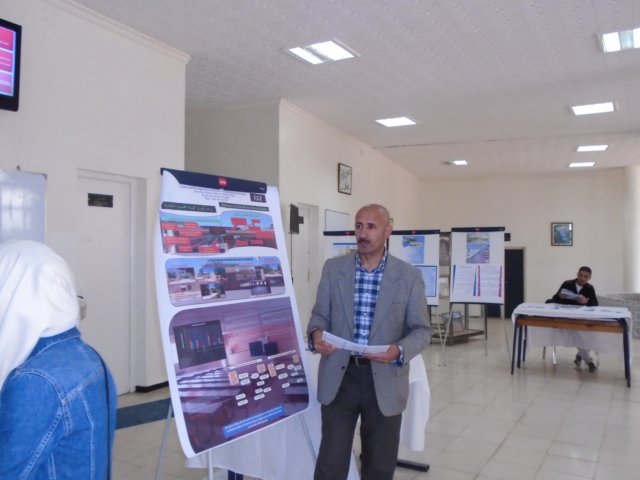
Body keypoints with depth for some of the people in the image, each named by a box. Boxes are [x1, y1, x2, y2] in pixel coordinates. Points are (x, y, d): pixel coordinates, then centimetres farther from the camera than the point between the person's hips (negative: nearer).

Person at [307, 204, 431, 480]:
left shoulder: (409, 276, -2)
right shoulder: (333, 268, 2)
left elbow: (421, 330, 0)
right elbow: (320, 314, 6)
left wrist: (399, 351, -21)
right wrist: (316, 334, -17)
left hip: (385, 380, 0)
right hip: (339, 377, 1)